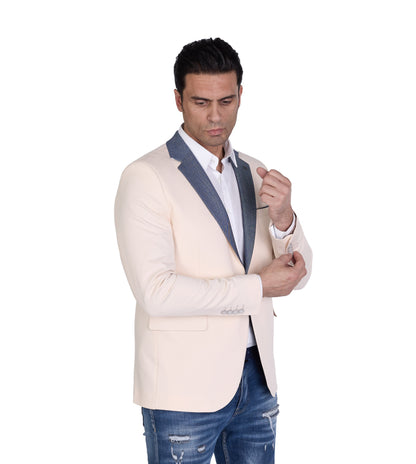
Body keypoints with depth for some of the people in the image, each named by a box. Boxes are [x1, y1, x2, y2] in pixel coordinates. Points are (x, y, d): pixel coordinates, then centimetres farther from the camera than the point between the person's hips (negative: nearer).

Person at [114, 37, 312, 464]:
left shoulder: (254, 174, 9)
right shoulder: (146, 177, -10)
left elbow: (298, 274, 7)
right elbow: (155, 290, -20)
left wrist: (283, 219, -14)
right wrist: (257, 287, -15)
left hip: (256, 379, 6)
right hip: (184, 389, -5)